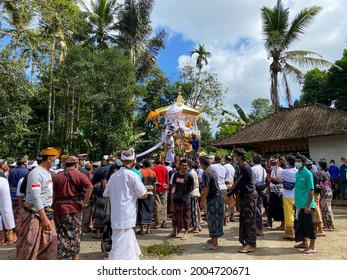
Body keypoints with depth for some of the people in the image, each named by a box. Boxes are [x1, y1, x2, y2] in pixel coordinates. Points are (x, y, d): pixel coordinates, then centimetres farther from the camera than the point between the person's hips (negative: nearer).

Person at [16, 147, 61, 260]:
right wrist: (44, 219, -24)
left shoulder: (48, 172, 9)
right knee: (30, 245, 3)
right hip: (35, 214, -8)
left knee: (50, 242, 12)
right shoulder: (36, 173, -18)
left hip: (46, 212, 8)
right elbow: (36, 198, -23)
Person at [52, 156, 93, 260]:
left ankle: (61, 257, 20)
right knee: (74, 236, 8)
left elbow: (53, 195, 7)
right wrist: (84, 202, -12)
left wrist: (53, 208, 16)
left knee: (61, 236, 15)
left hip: (59, 209, 3)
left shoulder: (57, 176, 6)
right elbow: (89, 187, -20)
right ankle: (73, 258, 16)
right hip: (74, 209, -3)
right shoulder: (79, 175, -5)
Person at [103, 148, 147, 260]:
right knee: (121, 246, 2)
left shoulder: (114, 175, 3)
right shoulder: (132, 175, -14)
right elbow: (144, 195, -9)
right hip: (126, 216, -7)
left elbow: (106, 194, 12)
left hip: (115, 215, 7)